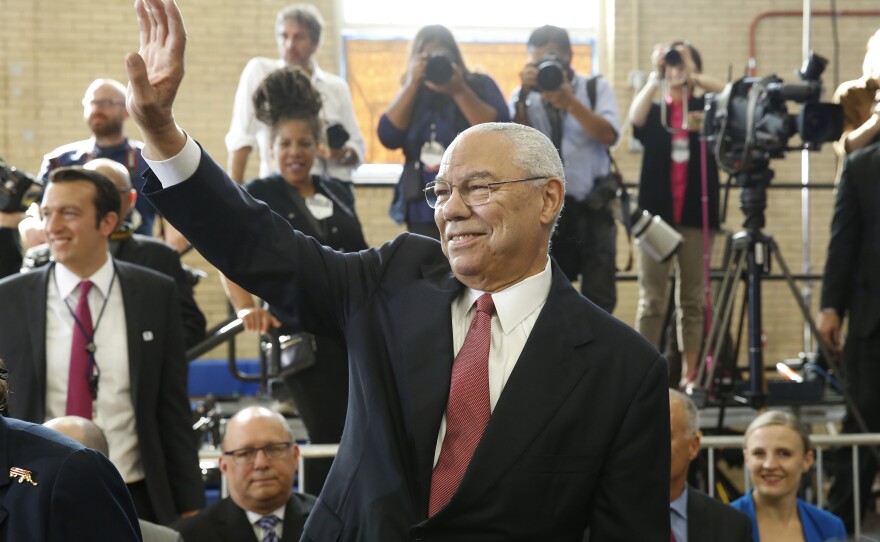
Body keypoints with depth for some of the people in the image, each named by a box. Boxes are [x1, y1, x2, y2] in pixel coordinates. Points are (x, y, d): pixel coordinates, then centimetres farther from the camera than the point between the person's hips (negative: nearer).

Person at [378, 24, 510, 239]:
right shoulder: (411, 95, 12)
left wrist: (459, 91, -16)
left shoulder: (480, 85, 5)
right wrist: (412, 84, -8)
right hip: (424, 216, 3)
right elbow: (389, 137, -3)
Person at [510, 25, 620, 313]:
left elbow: (609, 135, -12)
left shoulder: (596, 88, 4)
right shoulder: (525, 95, 7)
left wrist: (570, 102, -21)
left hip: (593, 207, -1)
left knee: (598, 300, -3)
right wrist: (524, 96, -18)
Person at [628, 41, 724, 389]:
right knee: (652, 300, -3)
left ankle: (689, 375, 6)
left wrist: (692, 78, -15)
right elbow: (635, 118, -13)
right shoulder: (654, 111, 10)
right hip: (657, 212, 0)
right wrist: (655, 77, -16)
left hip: (696, 214, 1)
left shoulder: (706, 108, 10)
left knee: (692, 299, 3)